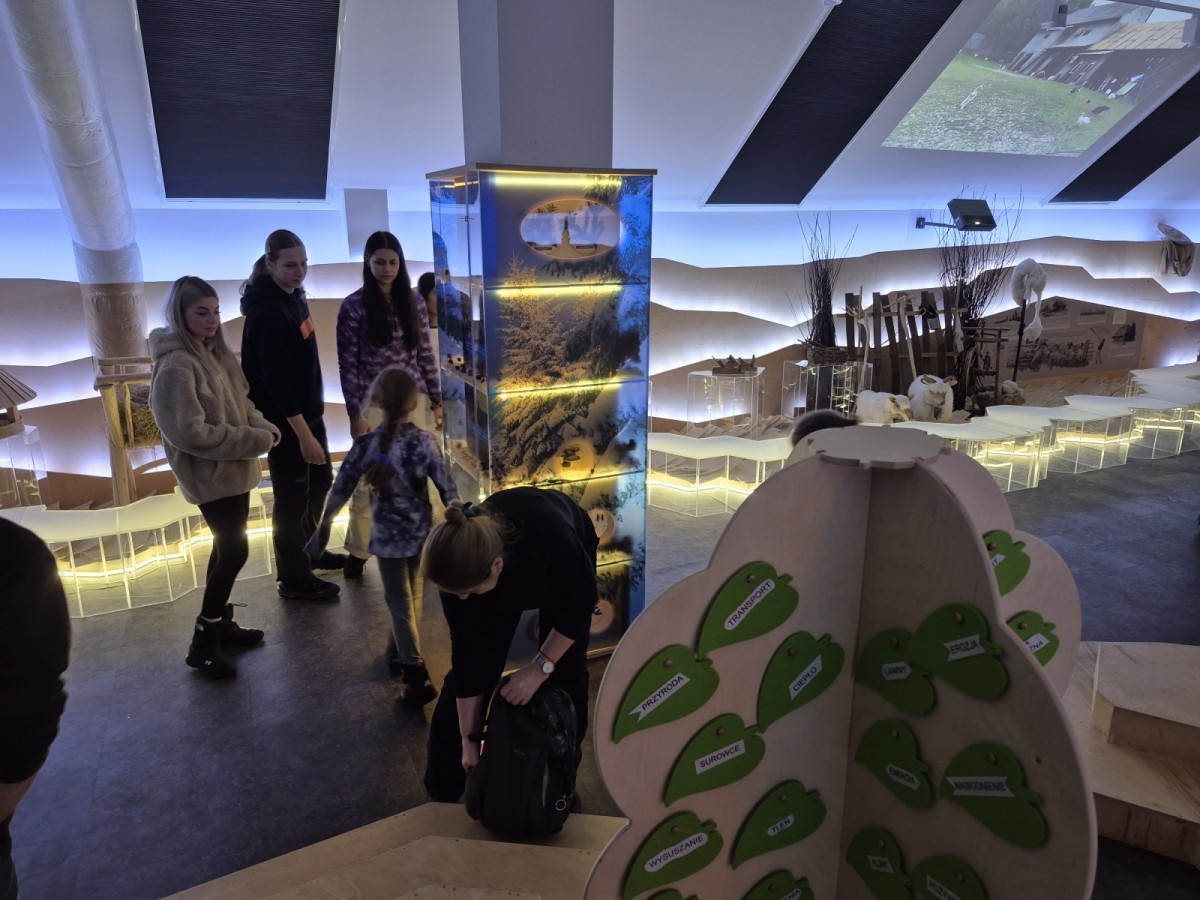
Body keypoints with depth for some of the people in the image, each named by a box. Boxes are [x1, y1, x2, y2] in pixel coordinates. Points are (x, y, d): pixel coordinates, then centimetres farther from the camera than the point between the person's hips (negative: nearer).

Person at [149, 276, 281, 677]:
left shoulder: (215, 351, 7)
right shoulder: (175, 365, -20)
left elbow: (241, 404, 15)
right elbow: (189, 432, -25)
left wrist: (265, 428, -6)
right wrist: (255, 441, -21)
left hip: (235, 468, 9)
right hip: (210, 475, -9)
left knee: (227, 548, 17)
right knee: (235, 551, -4)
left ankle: (221, 623, 33)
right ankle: (202, 644, 9)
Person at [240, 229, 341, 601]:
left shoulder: (291, 295, 6)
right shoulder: (267, 312, -23)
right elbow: (276, 379, -25)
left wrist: (310, 423, 18)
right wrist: (303, 433, -25)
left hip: (307, 410, 10)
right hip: (285, 420, -10)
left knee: (320, 481, 22)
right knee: (292, 496, 3)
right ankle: (294, 578, 20)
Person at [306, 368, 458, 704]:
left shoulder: (365, 444, -14)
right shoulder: (424, 441, -13)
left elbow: (340, 490, -5)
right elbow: (447, 489, -10)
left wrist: (323, 526, 10)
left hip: (388, 535, -2)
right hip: (421, 531, 2)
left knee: (400, 603, 6)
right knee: (410, 595, 22)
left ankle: (417, 676, 2)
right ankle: (400, 653, 40)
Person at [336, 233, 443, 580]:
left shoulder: (414, 302, 4)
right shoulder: (353, 306, -6)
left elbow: (426, 355, 8)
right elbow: (347, 364, -7)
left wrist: (436, 401, 7)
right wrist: (355, 414, -10)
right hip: (374, 404, -3)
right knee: (368, 481, 5)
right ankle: (357, 552, 21)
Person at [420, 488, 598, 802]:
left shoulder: (549, 536, -45)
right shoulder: (461, 561, -33)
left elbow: (582, 603, -25)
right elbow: (467, 652, -22)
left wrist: (541, 665, -24)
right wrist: (469, 738, -15)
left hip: (566, 557, -2)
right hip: (509, 577, 2)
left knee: (565, 671, -6)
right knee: (473, 662, -2)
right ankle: (441, 790, 16)